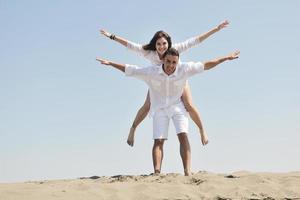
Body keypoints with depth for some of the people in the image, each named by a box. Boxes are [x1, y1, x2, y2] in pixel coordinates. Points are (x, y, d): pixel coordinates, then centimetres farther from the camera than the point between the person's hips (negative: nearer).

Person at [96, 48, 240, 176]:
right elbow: (129, 70, -9)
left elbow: (205, 65, -7)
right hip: (159, 108, 0)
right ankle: (157, 173, -18)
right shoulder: (151, 72, -17)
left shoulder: (184, 69, -15)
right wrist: (110, 63, -13)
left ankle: (187, 172, -25)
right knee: (158, 141, -9)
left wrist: (226, 58, -5)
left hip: (177, 106, 0)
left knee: (183, 135, -18)